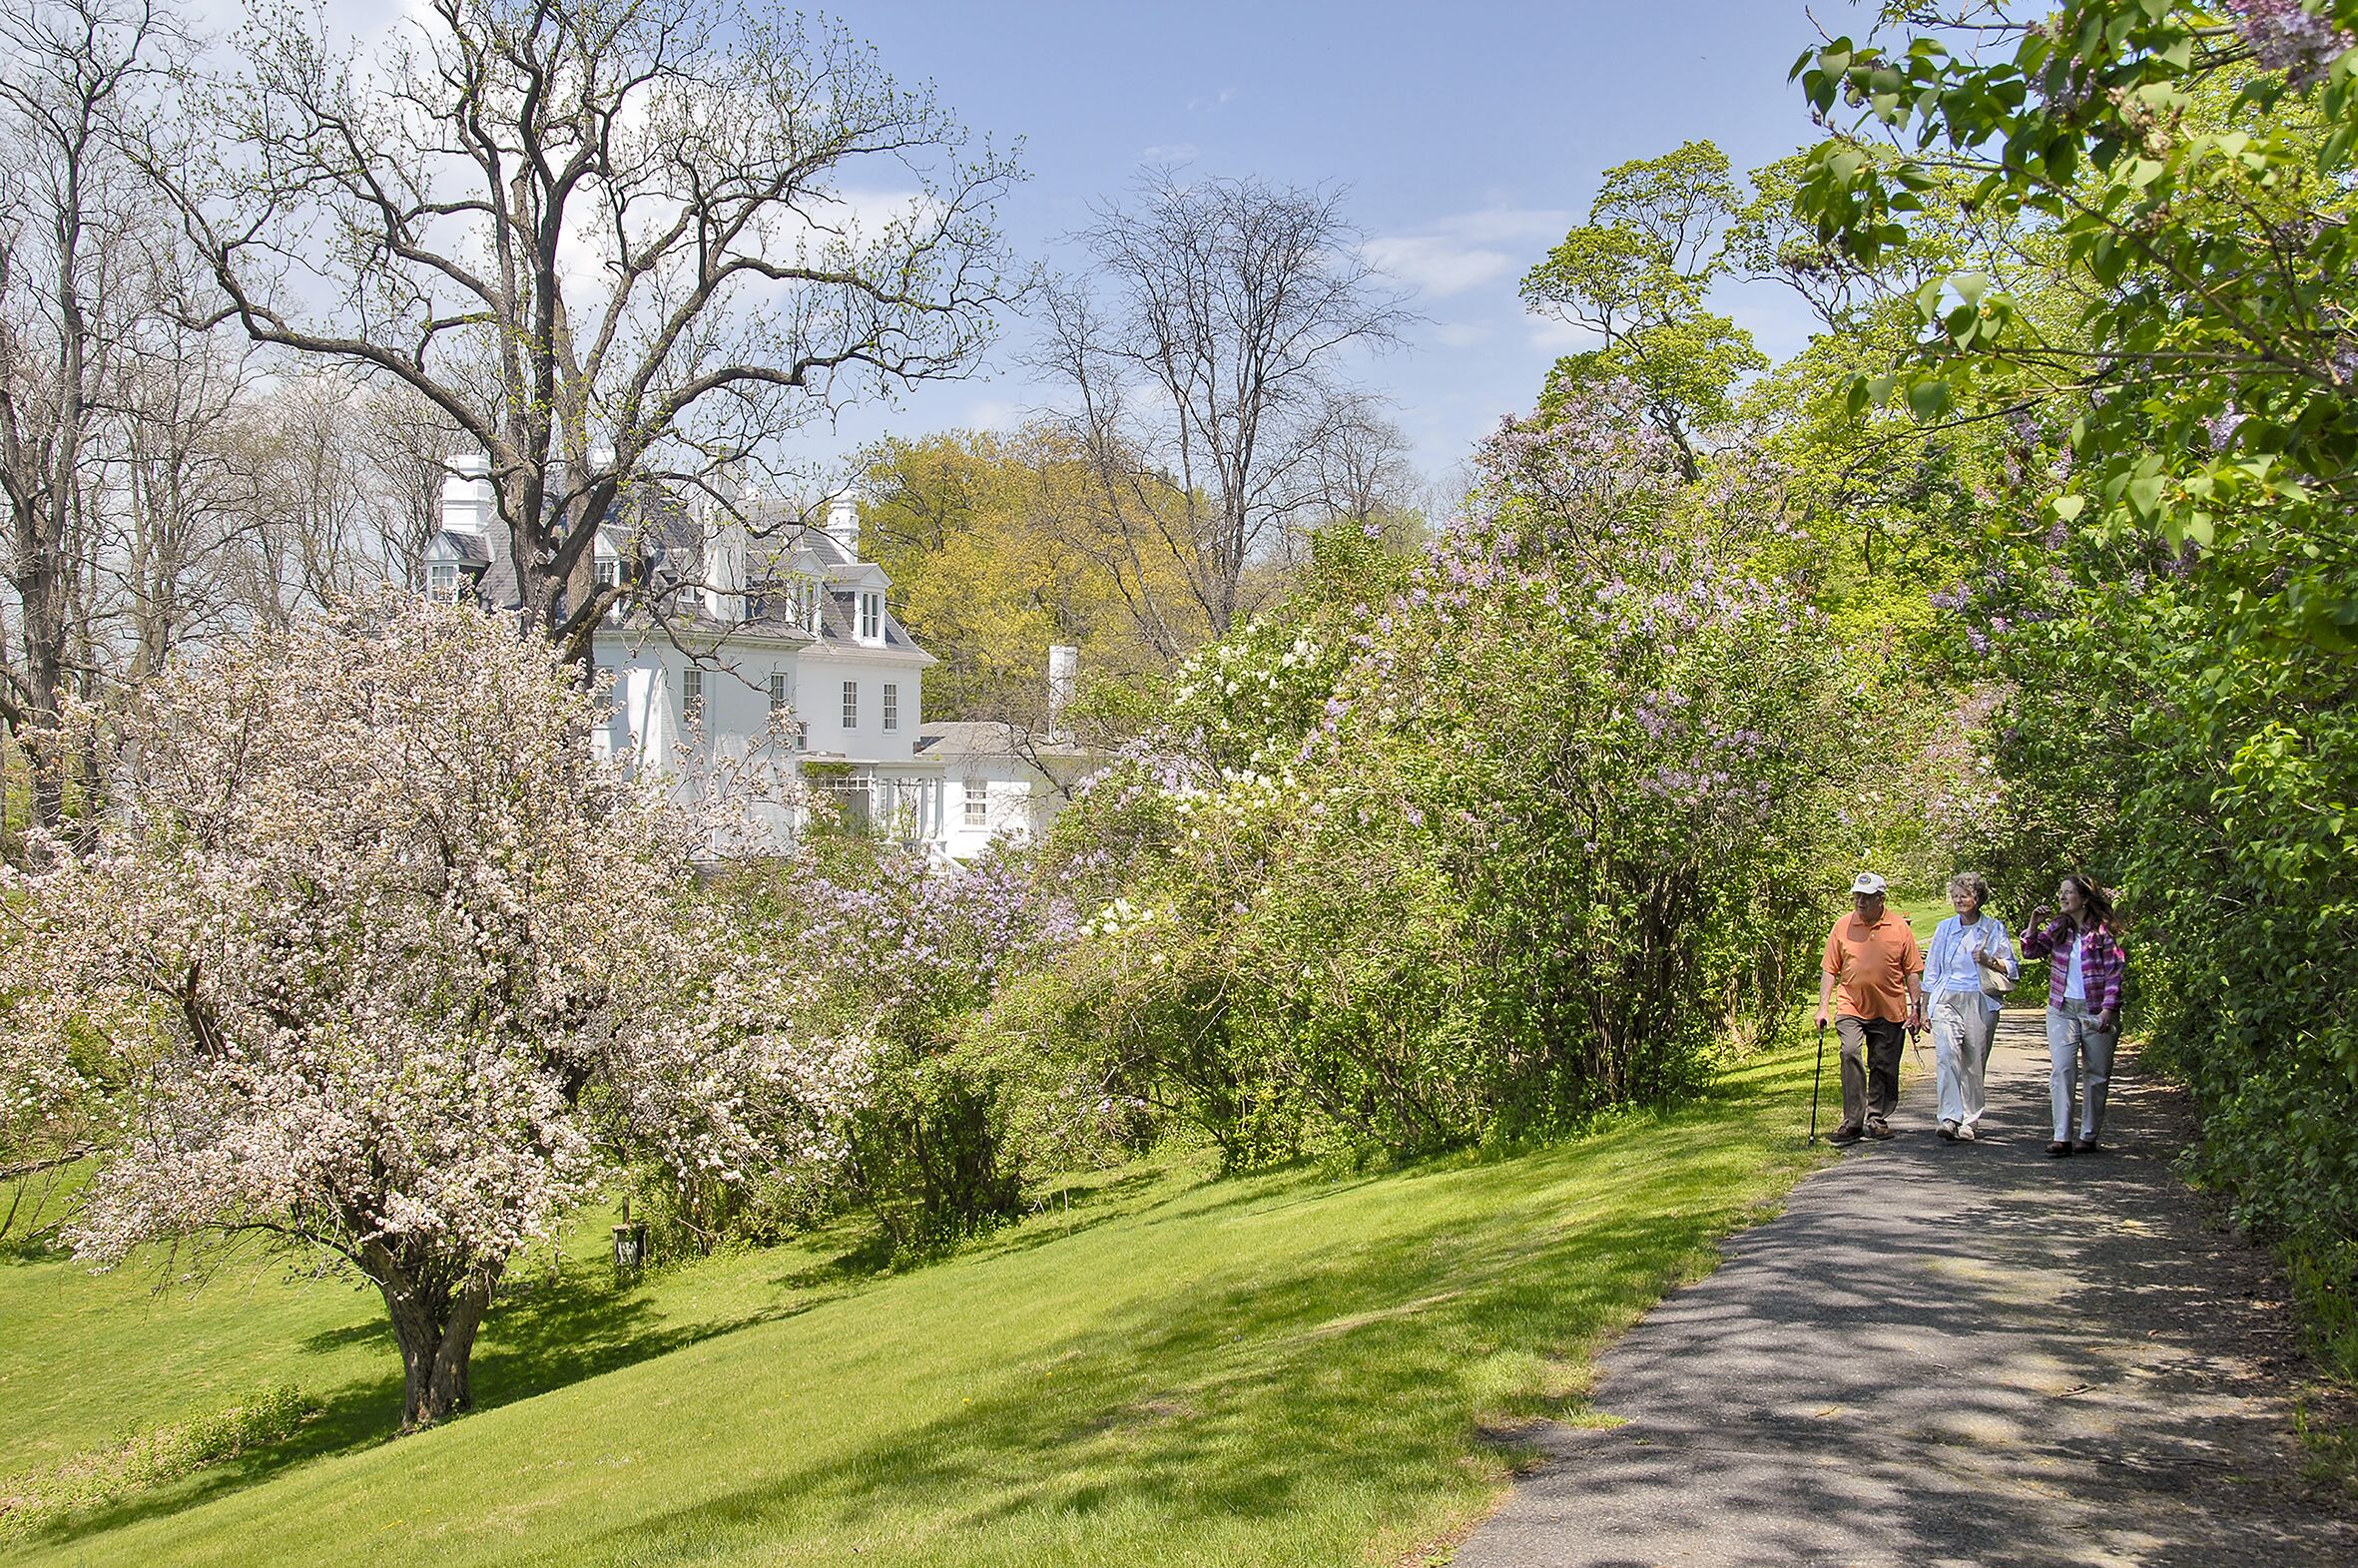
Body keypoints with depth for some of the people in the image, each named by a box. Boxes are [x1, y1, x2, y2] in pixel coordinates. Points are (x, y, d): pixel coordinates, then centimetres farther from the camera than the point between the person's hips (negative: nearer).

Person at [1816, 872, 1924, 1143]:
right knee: (1850, 1053, -20)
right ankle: (1853, 1121, -16)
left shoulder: (1899, 927, 2)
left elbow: (1912, 971, 7)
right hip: (1851, 1008, -1)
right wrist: (1823, 1007, 0)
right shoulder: (1842, 926, 2)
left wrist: (1916, 1008, 3)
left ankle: (1876, 1118, 23)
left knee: (1884, 1067, 7)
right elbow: (1830, 970, 5)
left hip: (1889, 1011, 1)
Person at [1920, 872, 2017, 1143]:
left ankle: (1969, 1122, 12)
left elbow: (2013, 968, 9)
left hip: (1980, 1003, -1)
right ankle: (1949, 1118, -25)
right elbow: (1932, 971, 16)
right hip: (1947, 1001, 1)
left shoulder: (1994, 928, 7)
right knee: (1947, 1054, -18)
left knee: (1975, 1063, 1)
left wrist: (1990, 962, -11)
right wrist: (1925, 1008, 13)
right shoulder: (1945, 928, 12)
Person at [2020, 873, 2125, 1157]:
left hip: (2097, 1010, -3)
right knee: (2062, 1070, -8)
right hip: (2062, 1008, 3)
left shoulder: (2103, 930, -6)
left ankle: (2089, 1136, 16)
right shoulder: (2057, 928, 7)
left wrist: (2108, 1009, -14)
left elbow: (2116, 972, -8)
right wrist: (2034, 926, -11)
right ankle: (2062, 1137, -11)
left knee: (2096, 1075, 6)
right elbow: (2031, 952, 6)